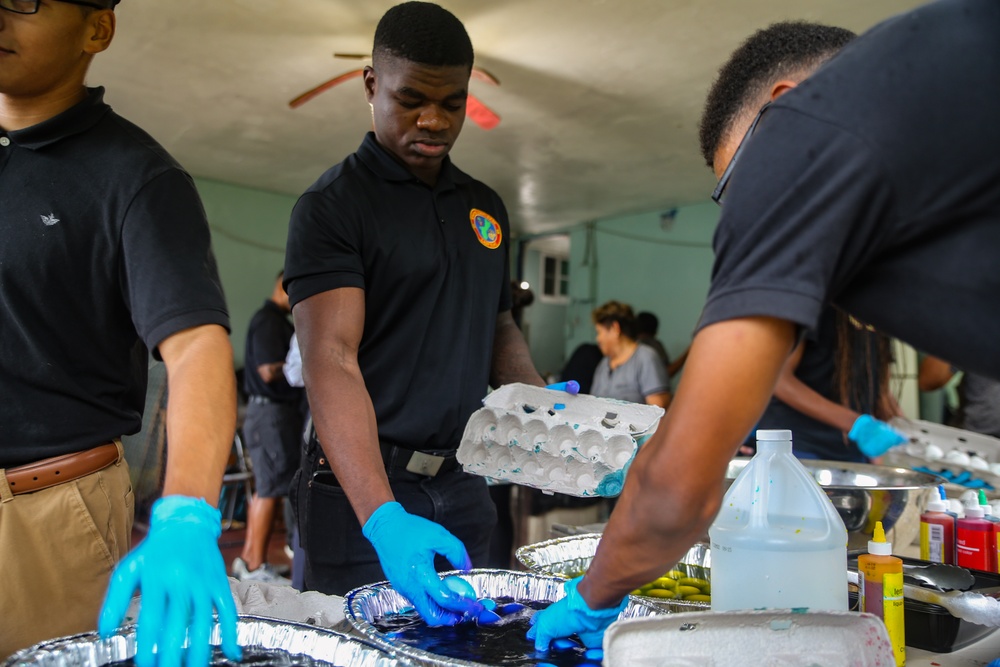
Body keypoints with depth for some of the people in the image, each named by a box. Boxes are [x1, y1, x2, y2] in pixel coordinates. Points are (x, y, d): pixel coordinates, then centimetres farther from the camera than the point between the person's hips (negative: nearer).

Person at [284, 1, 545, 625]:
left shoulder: (486, 206, 11)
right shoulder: (332, 204, -10)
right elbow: (331, 359, -20)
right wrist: (383, 519, -32)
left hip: (462, 486, 6)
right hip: (360, 488, -5)